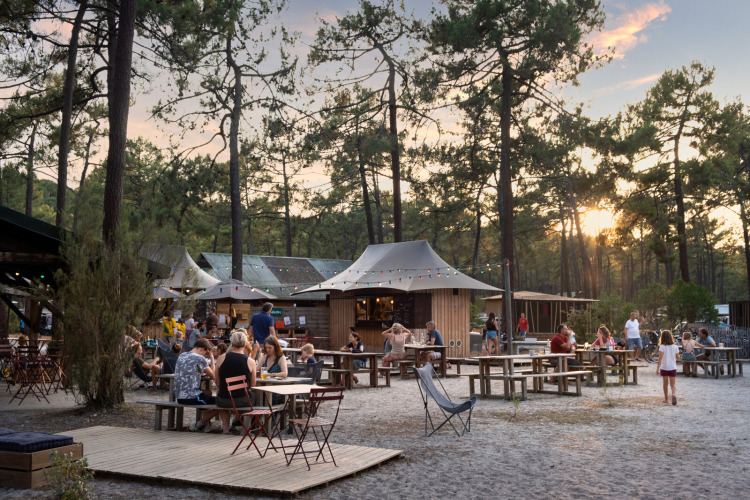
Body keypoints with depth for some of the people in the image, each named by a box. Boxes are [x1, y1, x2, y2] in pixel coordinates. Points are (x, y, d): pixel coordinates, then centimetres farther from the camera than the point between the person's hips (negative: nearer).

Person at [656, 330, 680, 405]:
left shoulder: (662, 347, -11)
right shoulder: (675, 347, -2)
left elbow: (660, 358, -18)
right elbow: (678, 357, 6)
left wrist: (658, 368, -17)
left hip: (664, 368, -1)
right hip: (673, 368, 1)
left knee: (665, 384, 12)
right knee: (672, 384, 5)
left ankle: (666, 399, 20)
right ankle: (674, 394, -24)